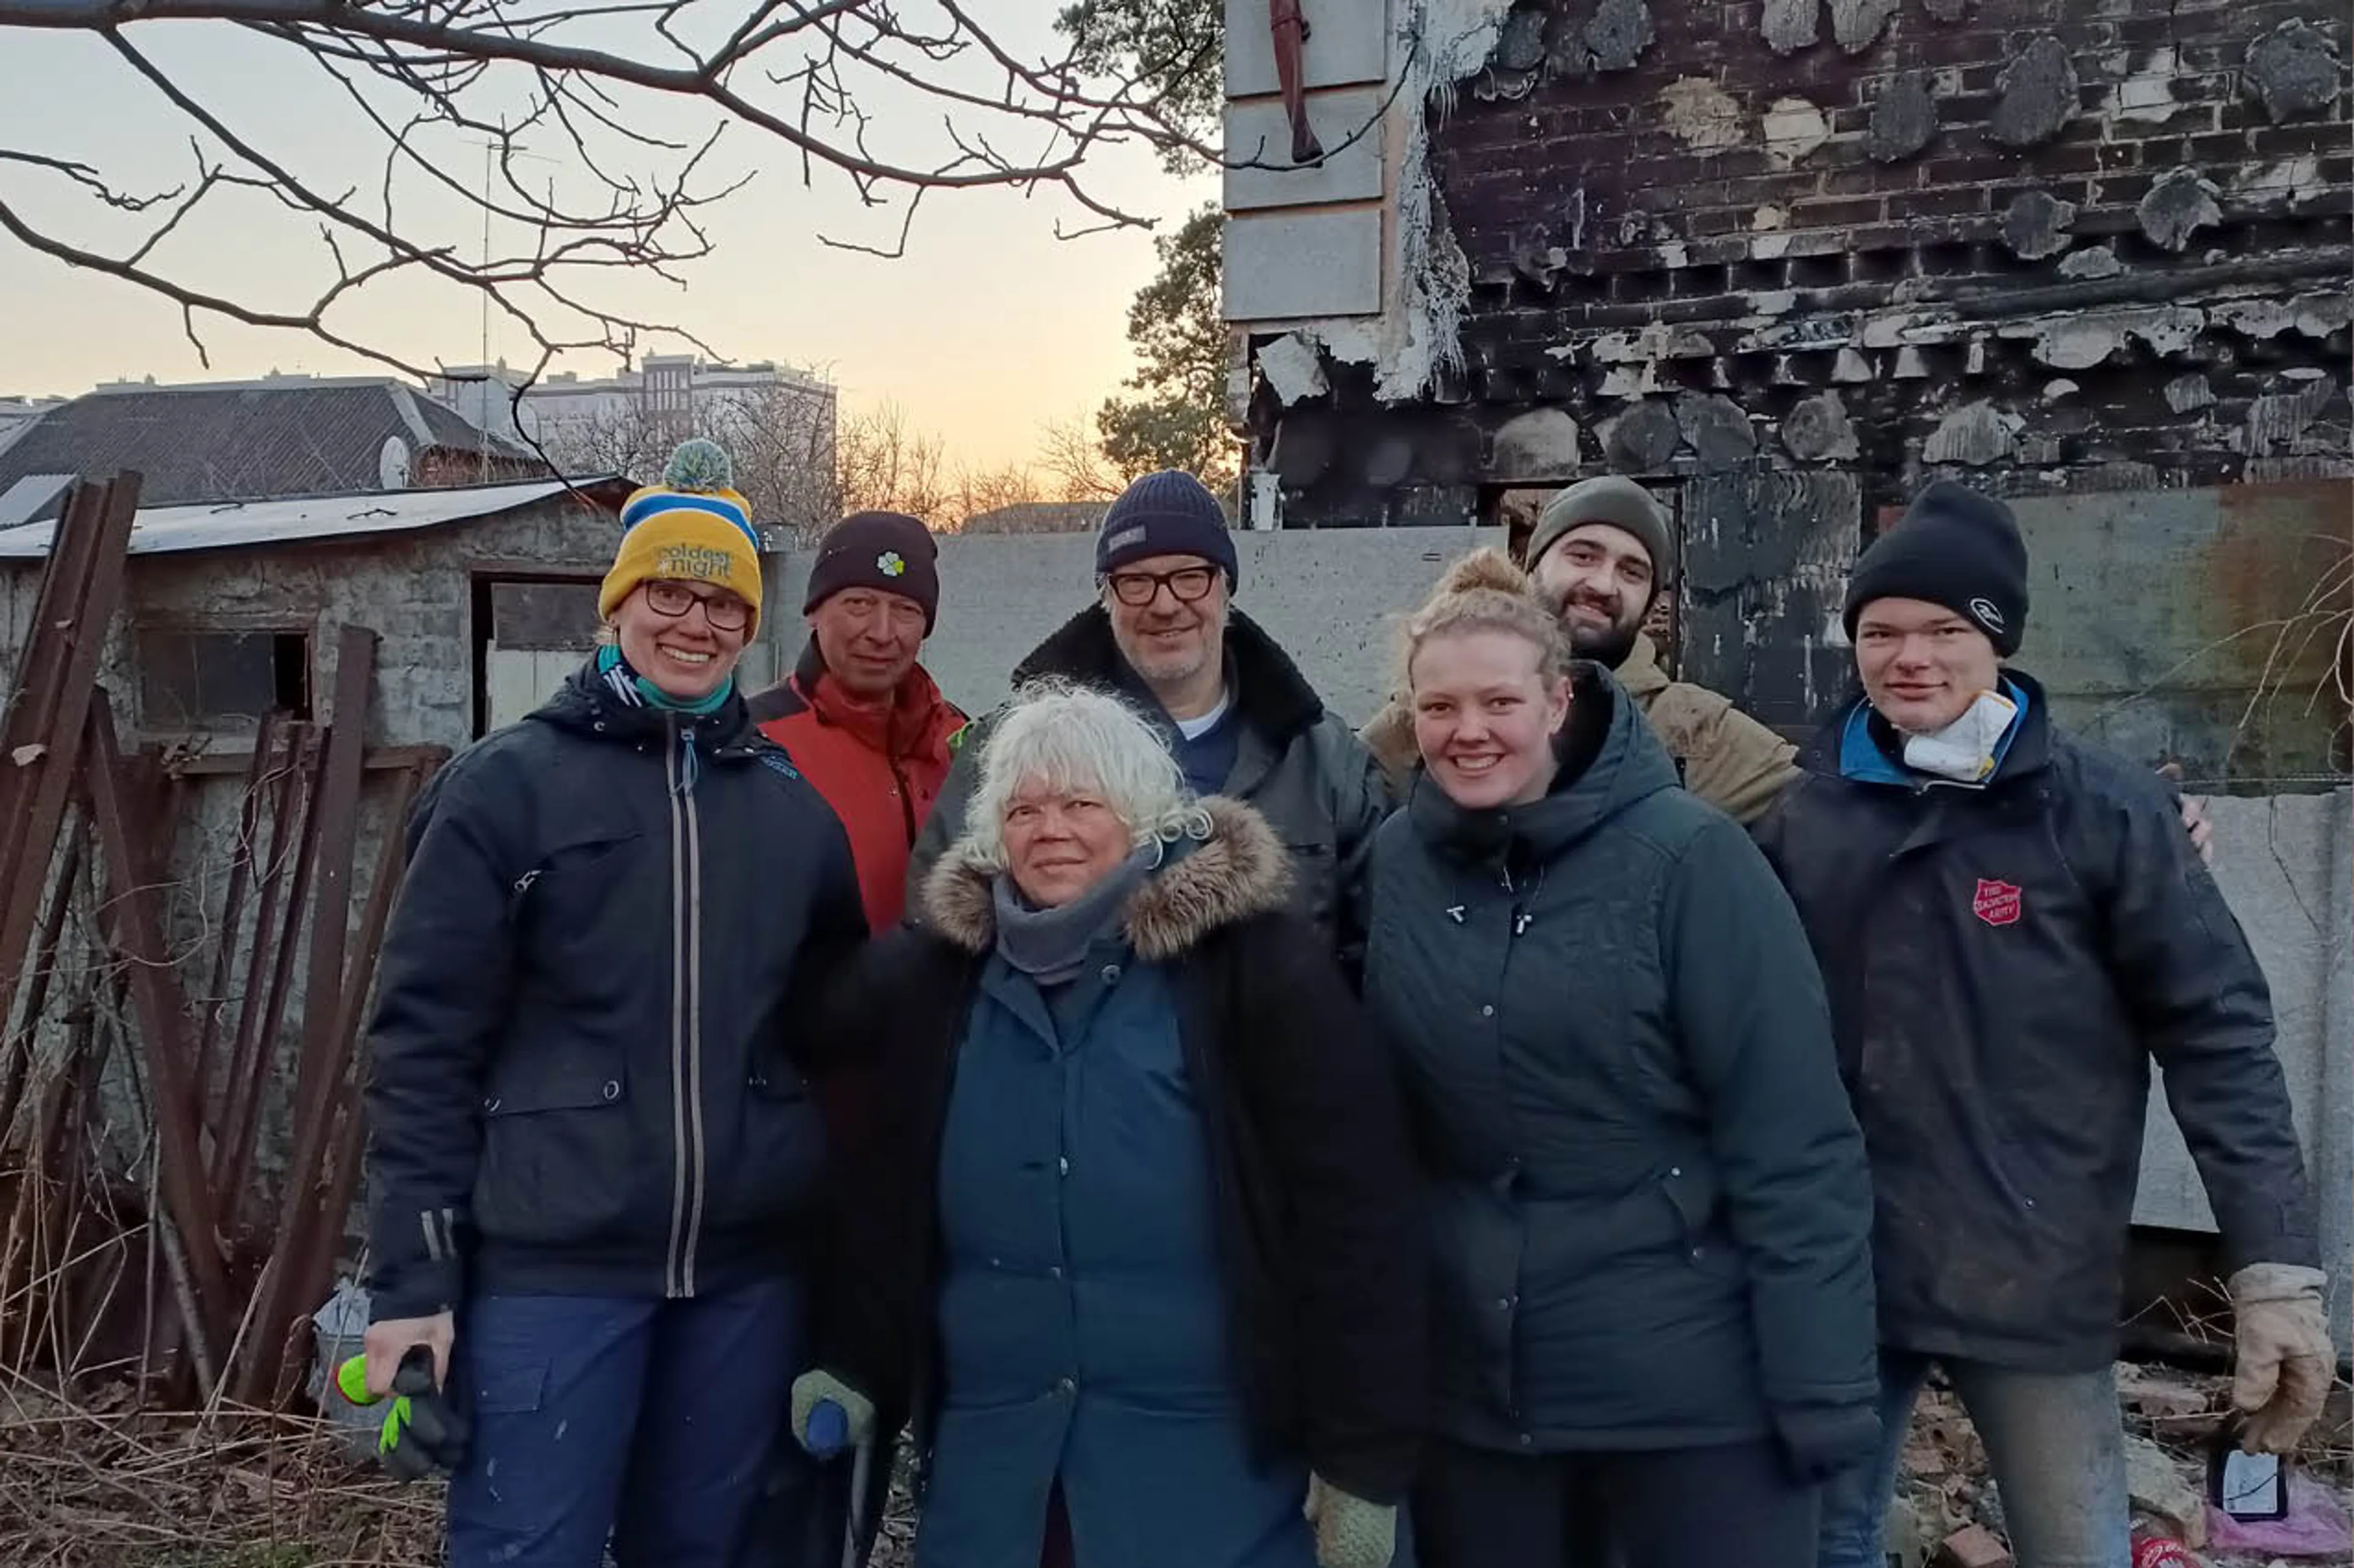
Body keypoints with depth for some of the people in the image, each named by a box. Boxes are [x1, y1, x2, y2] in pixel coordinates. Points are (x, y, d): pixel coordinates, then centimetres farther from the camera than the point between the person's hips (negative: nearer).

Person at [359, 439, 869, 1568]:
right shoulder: (508, 785, -3)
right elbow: (424, 1039, -5)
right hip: (549, 1265, -4)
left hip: (749, 1269, 4)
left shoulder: (794, 806, 9)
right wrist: (413, 1277, -9)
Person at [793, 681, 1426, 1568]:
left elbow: (1353, 1213, -9)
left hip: (1211, 1462, -3)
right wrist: (857, 1365, 10)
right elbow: (885, 1193, 15)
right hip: (993, 1460, 4)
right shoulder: (935, 973, 4)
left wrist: (1363, 1458, -9)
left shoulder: (1257, 965, -9)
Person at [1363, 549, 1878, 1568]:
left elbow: (1791, 1141, -13)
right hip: (1469, 1384, 4)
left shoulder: (1688, 855, -14)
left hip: (1693, 1387, -4)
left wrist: (1823, 1384, -14)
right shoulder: (1395, 863, -2)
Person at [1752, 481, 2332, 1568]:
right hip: (1829, 1270, 3)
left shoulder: (2103, 810, -7)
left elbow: (2217, 1034, -7)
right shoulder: (1804, 804, 1)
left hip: (2031, 1279, -3)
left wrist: (2277, 1267, -11)